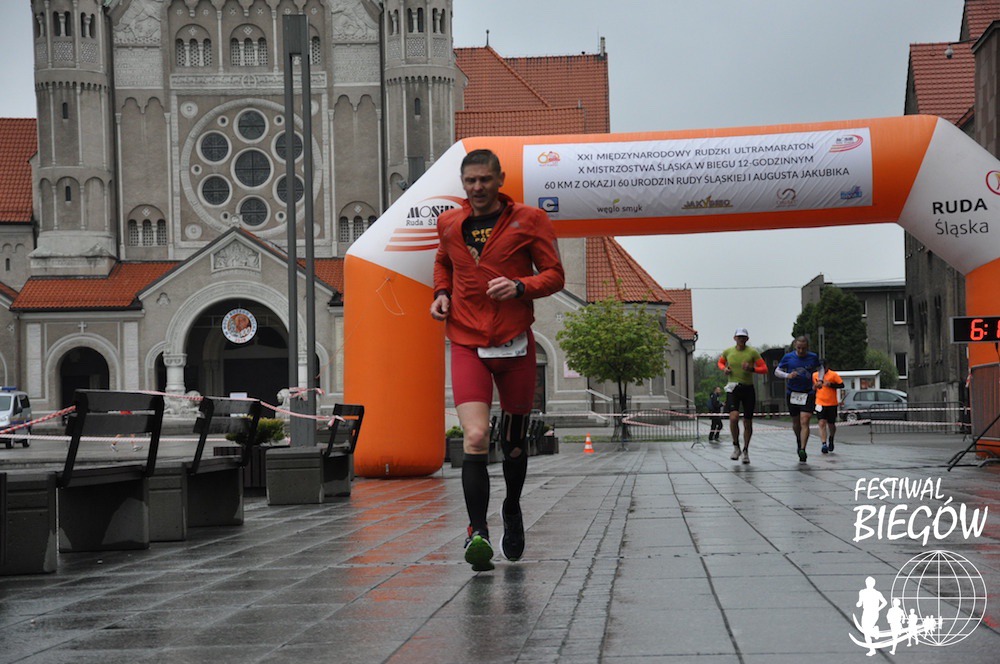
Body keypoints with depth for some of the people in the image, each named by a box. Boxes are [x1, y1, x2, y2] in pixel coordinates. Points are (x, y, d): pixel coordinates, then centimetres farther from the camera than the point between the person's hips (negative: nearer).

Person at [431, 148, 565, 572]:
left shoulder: (528, 221, 0)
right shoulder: (449, 224, 9)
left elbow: (554, 274, 0)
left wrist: (520, 286, -19)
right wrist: (441, 293, 9)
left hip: (515, 343, 0)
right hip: (467, 345, 1)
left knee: (514, 442, 12)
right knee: (475, 438, -18)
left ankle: (512, 511, 38)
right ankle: (478, 532, -19)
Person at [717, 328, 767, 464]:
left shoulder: (752, 352, -3)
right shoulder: (728, 352, 4)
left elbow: (764, 369, -3)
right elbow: (720, 362, 24)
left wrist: (751, 369, -20)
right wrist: (724, 369, 2)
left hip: (748, 389, 0)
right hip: (733, 388, 0)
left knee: (748, 422, 5)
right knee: (734, 417, -21)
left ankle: (746, 451, 21)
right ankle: (736, 446, -2)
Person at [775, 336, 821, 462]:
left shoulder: (813, 357, 0)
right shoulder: (788, 357, -2)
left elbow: (819, 369, 19)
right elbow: (777, 371, 4)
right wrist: (787, 375, -16)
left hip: (808, 394, -1)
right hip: (792, 394, 1)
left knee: (804, 422, -14)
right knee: (796, 422, 12)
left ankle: (802, 450, -18)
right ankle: (799, 440, 41)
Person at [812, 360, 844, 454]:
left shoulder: (834, 375, -5)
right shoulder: (814, 375, 5)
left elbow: (841, 385, -6)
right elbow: (812, 387, 17)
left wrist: (831, 384, -18)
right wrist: (815, 386, -5)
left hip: (832, 404, -1)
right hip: (820, 403, 1)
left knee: (831, 424, 11)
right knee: (822, 423, -13)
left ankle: (831, 439, 41)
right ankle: (824, 444, -17)